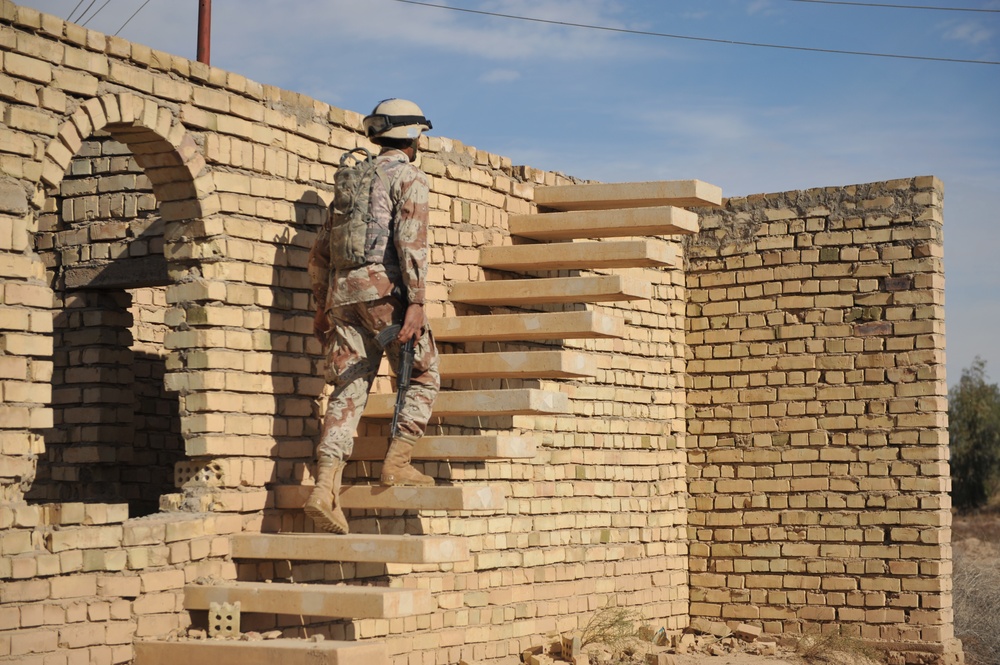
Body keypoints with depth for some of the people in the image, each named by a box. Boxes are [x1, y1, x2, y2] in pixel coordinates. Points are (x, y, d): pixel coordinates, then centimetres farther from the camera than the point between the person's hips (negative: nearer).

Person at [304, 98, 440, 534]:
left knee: (349, 390, 1)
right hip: (384, 287, -6)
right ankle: (397, 464, 0)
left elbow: (320, 252, 24)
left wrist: (322, 307, 28)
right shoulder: (408, 176, 2)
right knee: (424, 376, 9)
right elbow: (411, 239, -13)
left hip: (342, 290, 6)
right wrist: (416, 302, -18)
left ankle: (326, 487, -11)